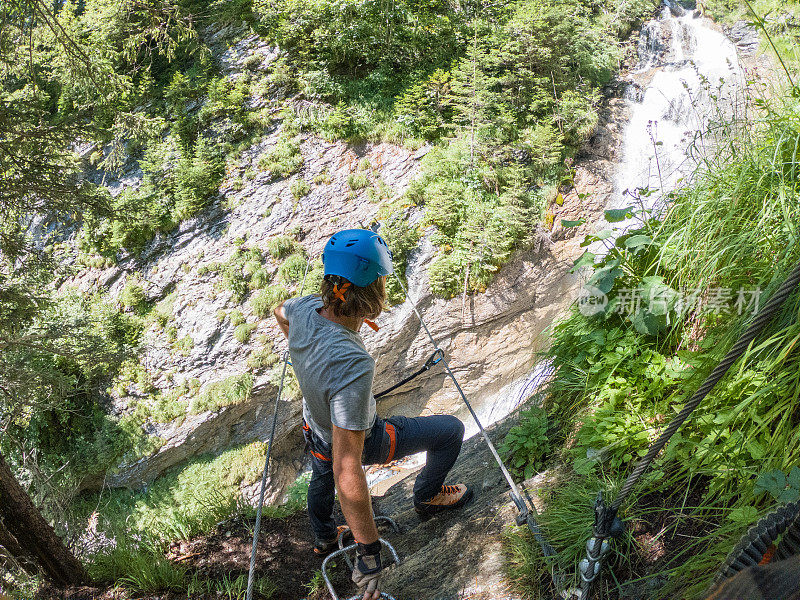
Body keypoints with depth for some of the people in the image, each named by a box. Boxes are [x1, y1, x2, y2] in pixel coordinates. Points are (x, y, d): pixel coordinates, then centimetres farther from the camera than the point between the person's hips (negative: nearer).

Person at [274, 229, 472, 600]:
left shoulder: (306, 308, -25)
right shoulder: (352, 365, -47)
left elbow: (279, 311, 4)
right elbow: (347, 475, -44)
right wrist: (369, 552, -34)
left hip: (316, 426, 7)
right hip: (363, 440, -7)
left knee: (321, 478, 38)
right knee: (451, 430, 10)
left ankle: (323, 538, 69)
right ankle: (427, 498, 37)